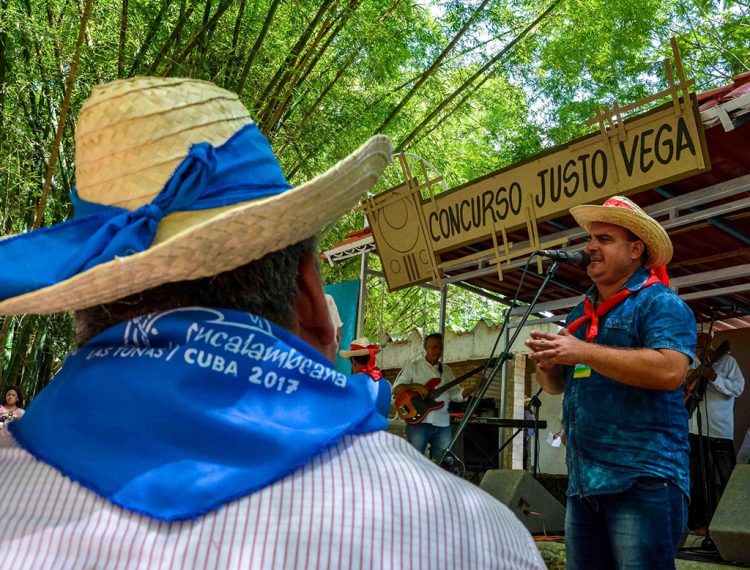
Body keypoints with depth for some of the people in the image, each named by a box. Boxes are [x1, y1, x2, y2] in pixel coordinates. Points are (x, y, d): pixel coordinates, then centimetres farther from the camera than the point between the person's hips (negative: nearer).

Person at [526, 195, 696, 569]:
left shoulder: (660, 303, -5)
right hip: (582, 479, 8)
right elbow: (557, 386, 21)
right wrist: (547, 363, -2)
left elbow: (669, 371, -23)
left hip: (643, 478, -7)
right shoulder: (581, 312, 17)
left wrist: (583, 352, -21)